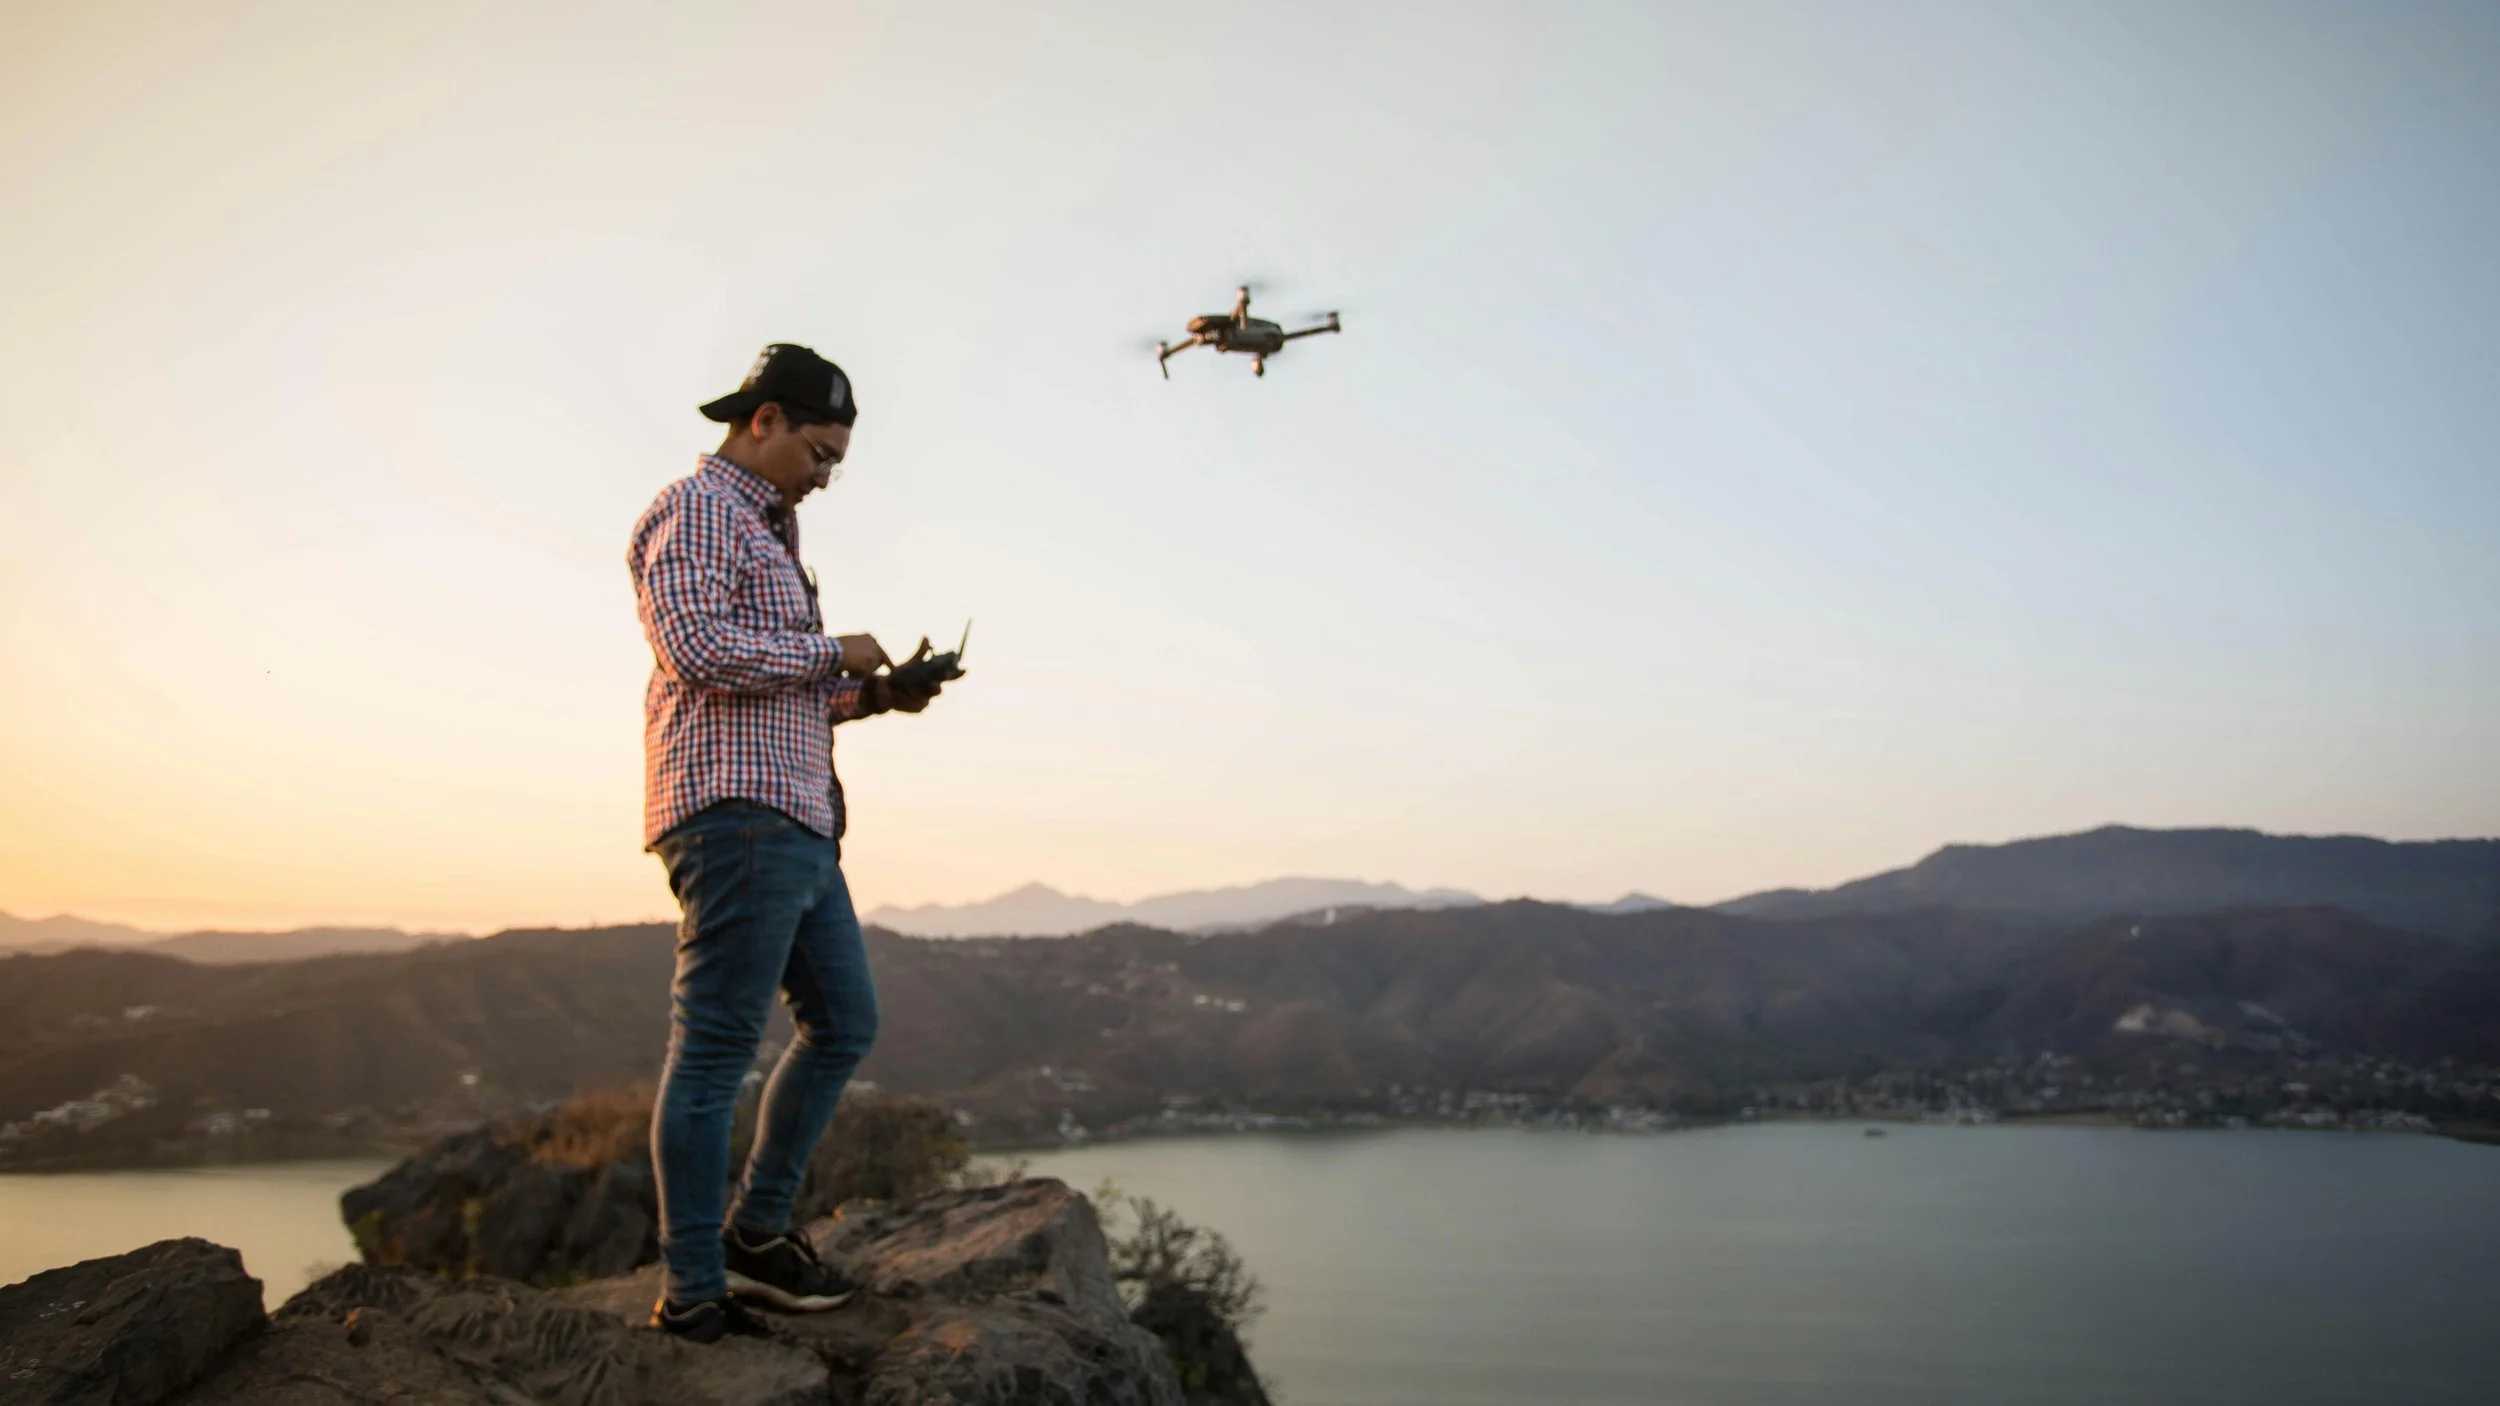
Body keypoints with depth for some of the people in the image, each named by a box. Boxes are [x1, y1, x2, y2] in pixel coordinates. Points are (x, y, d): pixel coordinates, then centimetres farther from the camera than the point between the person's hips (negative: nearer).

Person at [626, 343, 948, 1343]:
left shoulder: (763, 532, 27)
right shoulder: (696, 511, -4)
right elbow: (696, 650, -20)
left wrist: (875, 696, 12)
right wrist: (834, 653, -10)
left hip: (793, 825, 11)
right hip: (735, 811, -10)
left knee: (844, 1022, 13)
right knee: (714, 1049, -7)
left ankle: (755, 1234, 20)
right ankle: (693, 1292, -1)